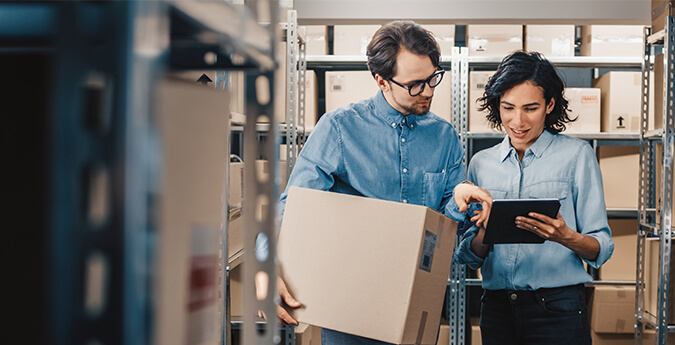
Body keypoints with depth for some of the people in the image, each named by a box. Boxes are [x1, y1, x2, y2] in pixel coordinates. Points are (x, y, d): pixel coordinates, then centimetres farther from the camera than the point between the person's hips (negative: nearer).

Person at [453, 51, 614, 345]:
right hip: (496, 307, 3)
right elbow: (467, 256, 10)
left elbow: (601, 249, -4)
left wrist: (565, 237, -25)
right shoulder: (481, 163, 10)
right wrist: (486, 231, -11)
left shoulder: (576, 155, 0)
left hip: (558, 309, -3)